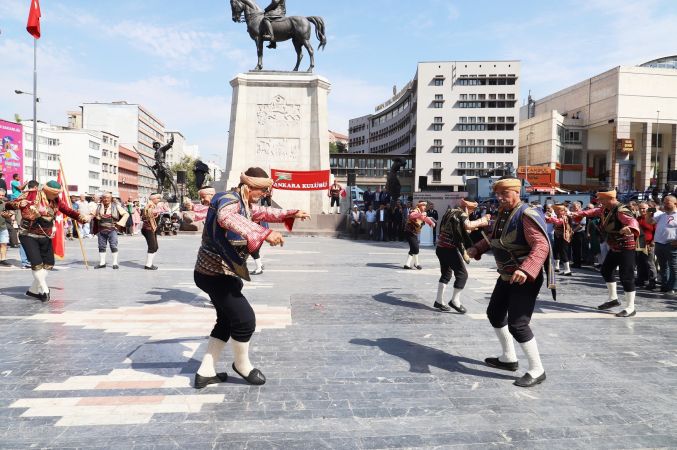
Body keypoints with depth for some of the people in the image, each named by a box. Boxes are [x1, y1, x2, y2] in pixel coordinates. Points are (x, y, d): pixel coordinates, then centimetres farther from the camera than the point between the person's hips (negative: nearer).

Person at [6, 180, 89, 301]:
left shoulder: (56, 200, 2)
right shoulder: (31, 195, -13)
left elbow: (68, 211, 2)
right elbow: (9, 205, -15)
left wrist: (82, 218, -14)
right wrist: (19, 204, -38)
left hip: (45, 237, 6)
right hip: (29, 236, -6)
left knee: (48, 264, 8)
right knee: (37, 263, -13)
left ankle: (33, 290, 22)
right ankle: (45, 291, 0)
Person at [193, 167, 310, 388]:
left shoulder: (245, 204, 9)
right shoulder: (229, 200, -21)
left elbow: (265, 212, 29)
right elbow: (227, 218, -45)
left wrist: (292, 214, 22)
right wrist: (265, 233, -55)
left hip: (219, 273, 11)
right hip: (215, 273, -11)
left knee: (227, 321, 18)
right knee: (244, 319, -4)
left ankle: (206, 372, 26)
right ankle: (242, 365, 21)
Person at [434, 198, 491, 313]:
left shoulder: (450, 212, 17)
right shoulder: (461, 214, -9)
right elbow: (467, 225, -30)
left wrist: (472, 229, 18)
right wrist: (481, 221, -19)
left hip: (441, 248, 9)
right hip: (450, 249, -9)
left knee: (446, 274, 17)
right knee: (462, 274, 0)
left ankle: (439, 301, 18)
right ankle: (455, 301, 3)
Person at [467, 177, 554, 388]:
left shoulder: (527, 215, -22)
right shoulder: (503, 212, 6)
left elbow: (542, 246, -34)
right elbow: (494, 238, 23)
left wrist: (525, 270, -48)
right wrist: (477, 249, 9)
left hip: (526, 279, -10)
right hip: (507, 276, 10)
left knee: (517, 324, -12)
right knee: (495, 314, 20)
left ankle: (537, 371, 5)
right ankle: (508, 358, 37)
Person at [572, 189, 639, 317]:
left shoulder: (622, 211, -26)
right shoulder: (606, 208, 2)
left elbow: (633, 221, -43)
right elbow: (595, 212, 23)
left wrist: (630, 228, -66)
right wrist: (579, 213, 20)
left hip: (626, 248, -10)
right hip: (614, 247, 10)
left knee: (626, 276, -7)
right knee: (606, 270, 19)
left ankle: (630, 308, 1)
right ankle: (613, 299, 33)